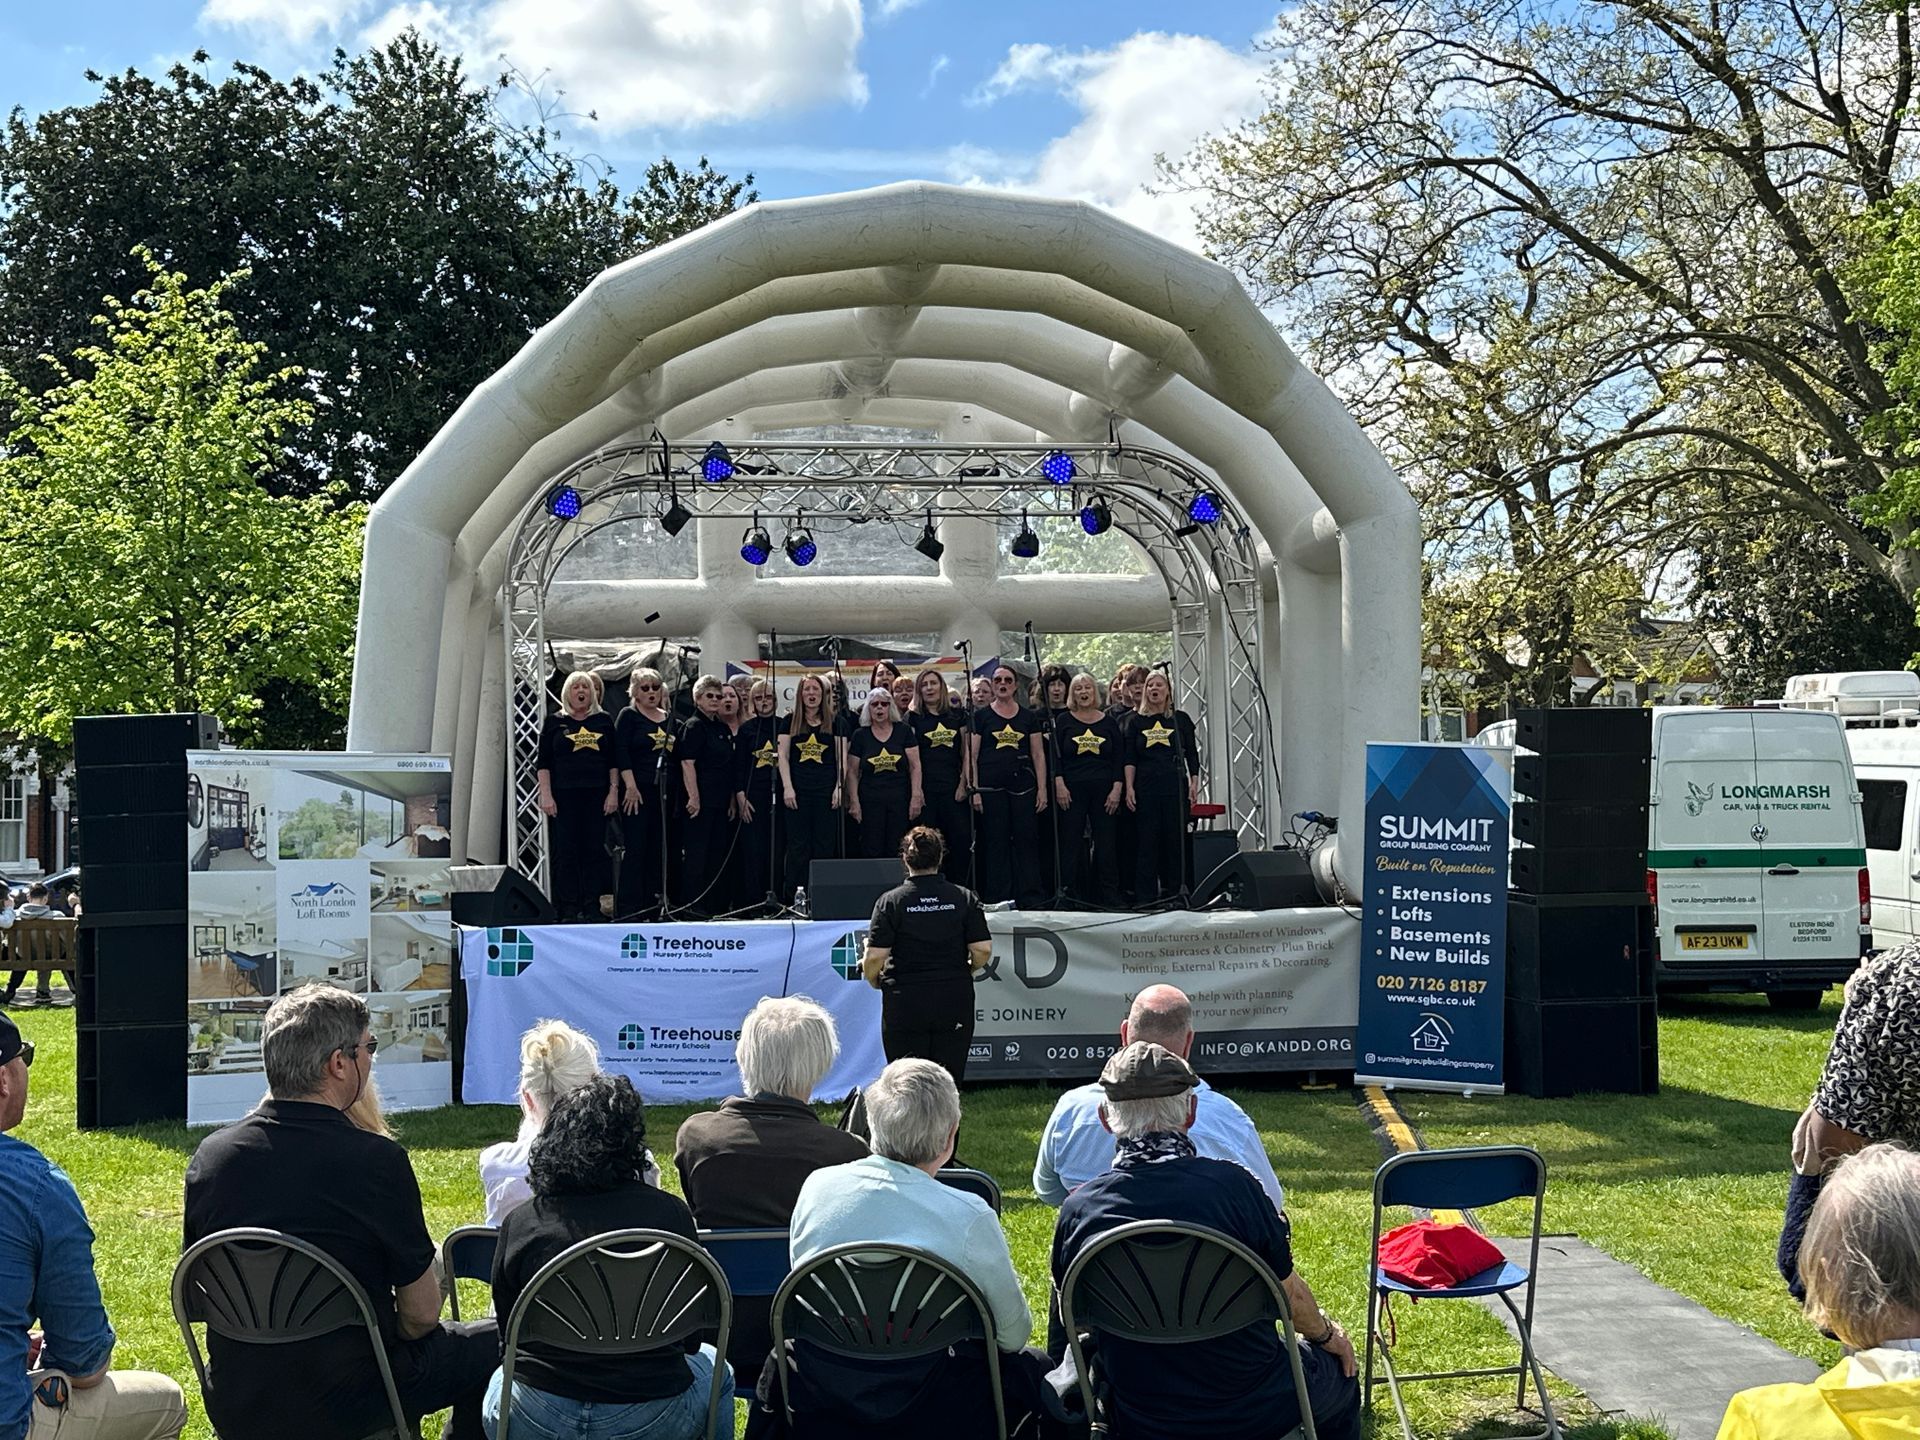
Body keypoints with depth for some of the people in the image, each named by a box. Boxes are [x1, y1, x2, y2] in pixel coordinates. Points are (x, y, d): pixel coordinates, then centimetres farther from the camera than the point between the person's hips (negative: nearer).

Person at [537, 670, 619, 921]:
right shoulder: (555, 722, 6)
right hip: (564, 796, -2)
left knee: (595, 851, 1)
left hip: (596, 796, 2)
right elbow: (544, 763, 3)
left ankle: (591, 907, 6)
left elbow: (613, 761, 11)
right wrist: (546, 795, -6)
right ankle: (568, 909, 1)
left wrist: (614, 792, 3)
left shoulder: (603, 721, 10)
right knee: (565, 852, -3)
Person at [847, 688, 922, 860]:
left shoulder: (903, 730, 4)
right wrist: (854, 801, -2)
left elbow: (915, 766, 2)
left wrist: (916, 796, -6)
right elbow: (852, 772, 6)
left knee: (897, 852, -1)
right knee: (871, 852, -2)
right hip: (870, 800, 0)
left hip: (900, 800, 0)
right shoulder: (860, 735, 5)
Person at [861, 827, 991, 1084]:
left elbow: (875, 957, -10)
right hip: (954, 1003, 2)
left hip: (905, 1004, -2)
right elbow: (983, 950, -4)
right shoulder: (964, 898, 1)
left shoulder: (891, 901, -5)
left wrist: (874, 980, 10)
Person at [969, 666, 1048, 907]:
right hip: (991, 788, -2)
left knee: (1027, 840, -1)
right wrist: (974, 790, -5)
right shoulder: (980, 717, 7)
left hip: (1023, 786, 2)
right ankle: (998, 899, 3)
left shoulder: (1029, 717, 12)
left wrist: (1042, 788, 2)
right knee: (995, 842, -1)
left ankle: (1030, 897, 4)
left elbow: (1038, 754, 11)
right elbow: (971, 756, 3)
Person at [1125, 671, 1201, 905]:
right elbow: (1130, 759, 6)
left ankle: (1175, 892, 7)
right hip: (1146, 787, 0)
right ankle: (1145, 897, 0)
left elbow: (1192, 755, 9)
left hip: (1175, 787, 0)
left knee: (1176, 840, 0)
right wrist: (1129, 787, -2)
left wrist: (1194, 783, 1)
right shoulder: (1137, 721, 9)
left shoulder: (1180, 719, 8)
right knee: (1146, 842, -2)